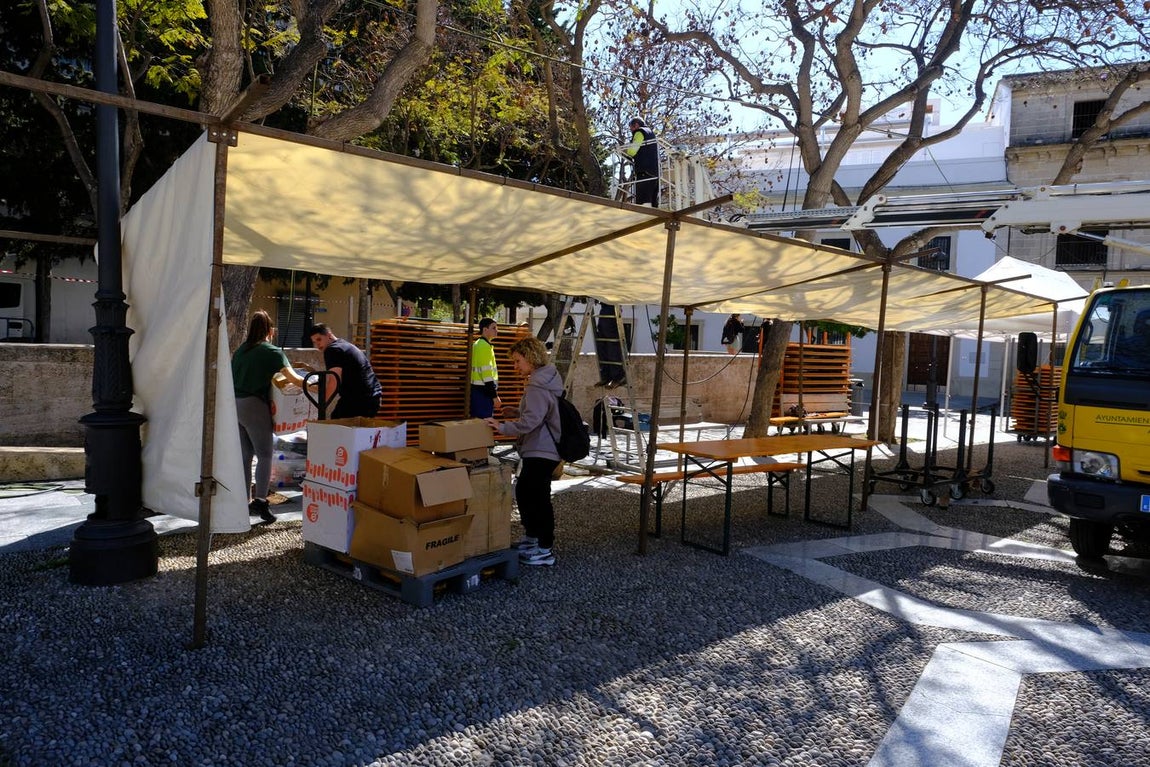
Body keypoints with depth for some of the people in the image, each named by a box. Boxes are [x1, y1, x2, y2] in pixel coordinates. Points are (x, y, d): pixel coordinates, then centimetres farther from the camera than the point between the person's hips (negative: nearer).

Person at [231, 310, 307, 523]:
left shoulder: (241, 350, 13)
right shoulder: (272, 352, -5)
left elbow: (233, 376, 19)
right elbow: (293, 378, -15)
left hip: (234, 405, 6)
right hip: (254, 406, -6)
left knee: (244, 456, 12)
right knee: (264, 455, -1)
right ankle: (260, 499, -10)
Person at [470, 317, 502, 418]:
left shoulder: (477, 344, 16)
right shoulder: (485, 346, -15)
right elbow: (487, 374, -20)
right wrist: (495, 396, -19)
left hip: (476, 388, 10)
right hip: (483, 391, -10)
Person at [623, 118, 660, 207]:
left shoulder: (640, 132, 3)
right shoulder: (651, 133, 29)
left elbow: (632, 151, -9)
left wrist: (622, 149, 8)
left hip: (644, 171, -9)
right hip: (655, 171, 9)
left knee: (642, 202, -18)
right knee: (654, 202, 3)